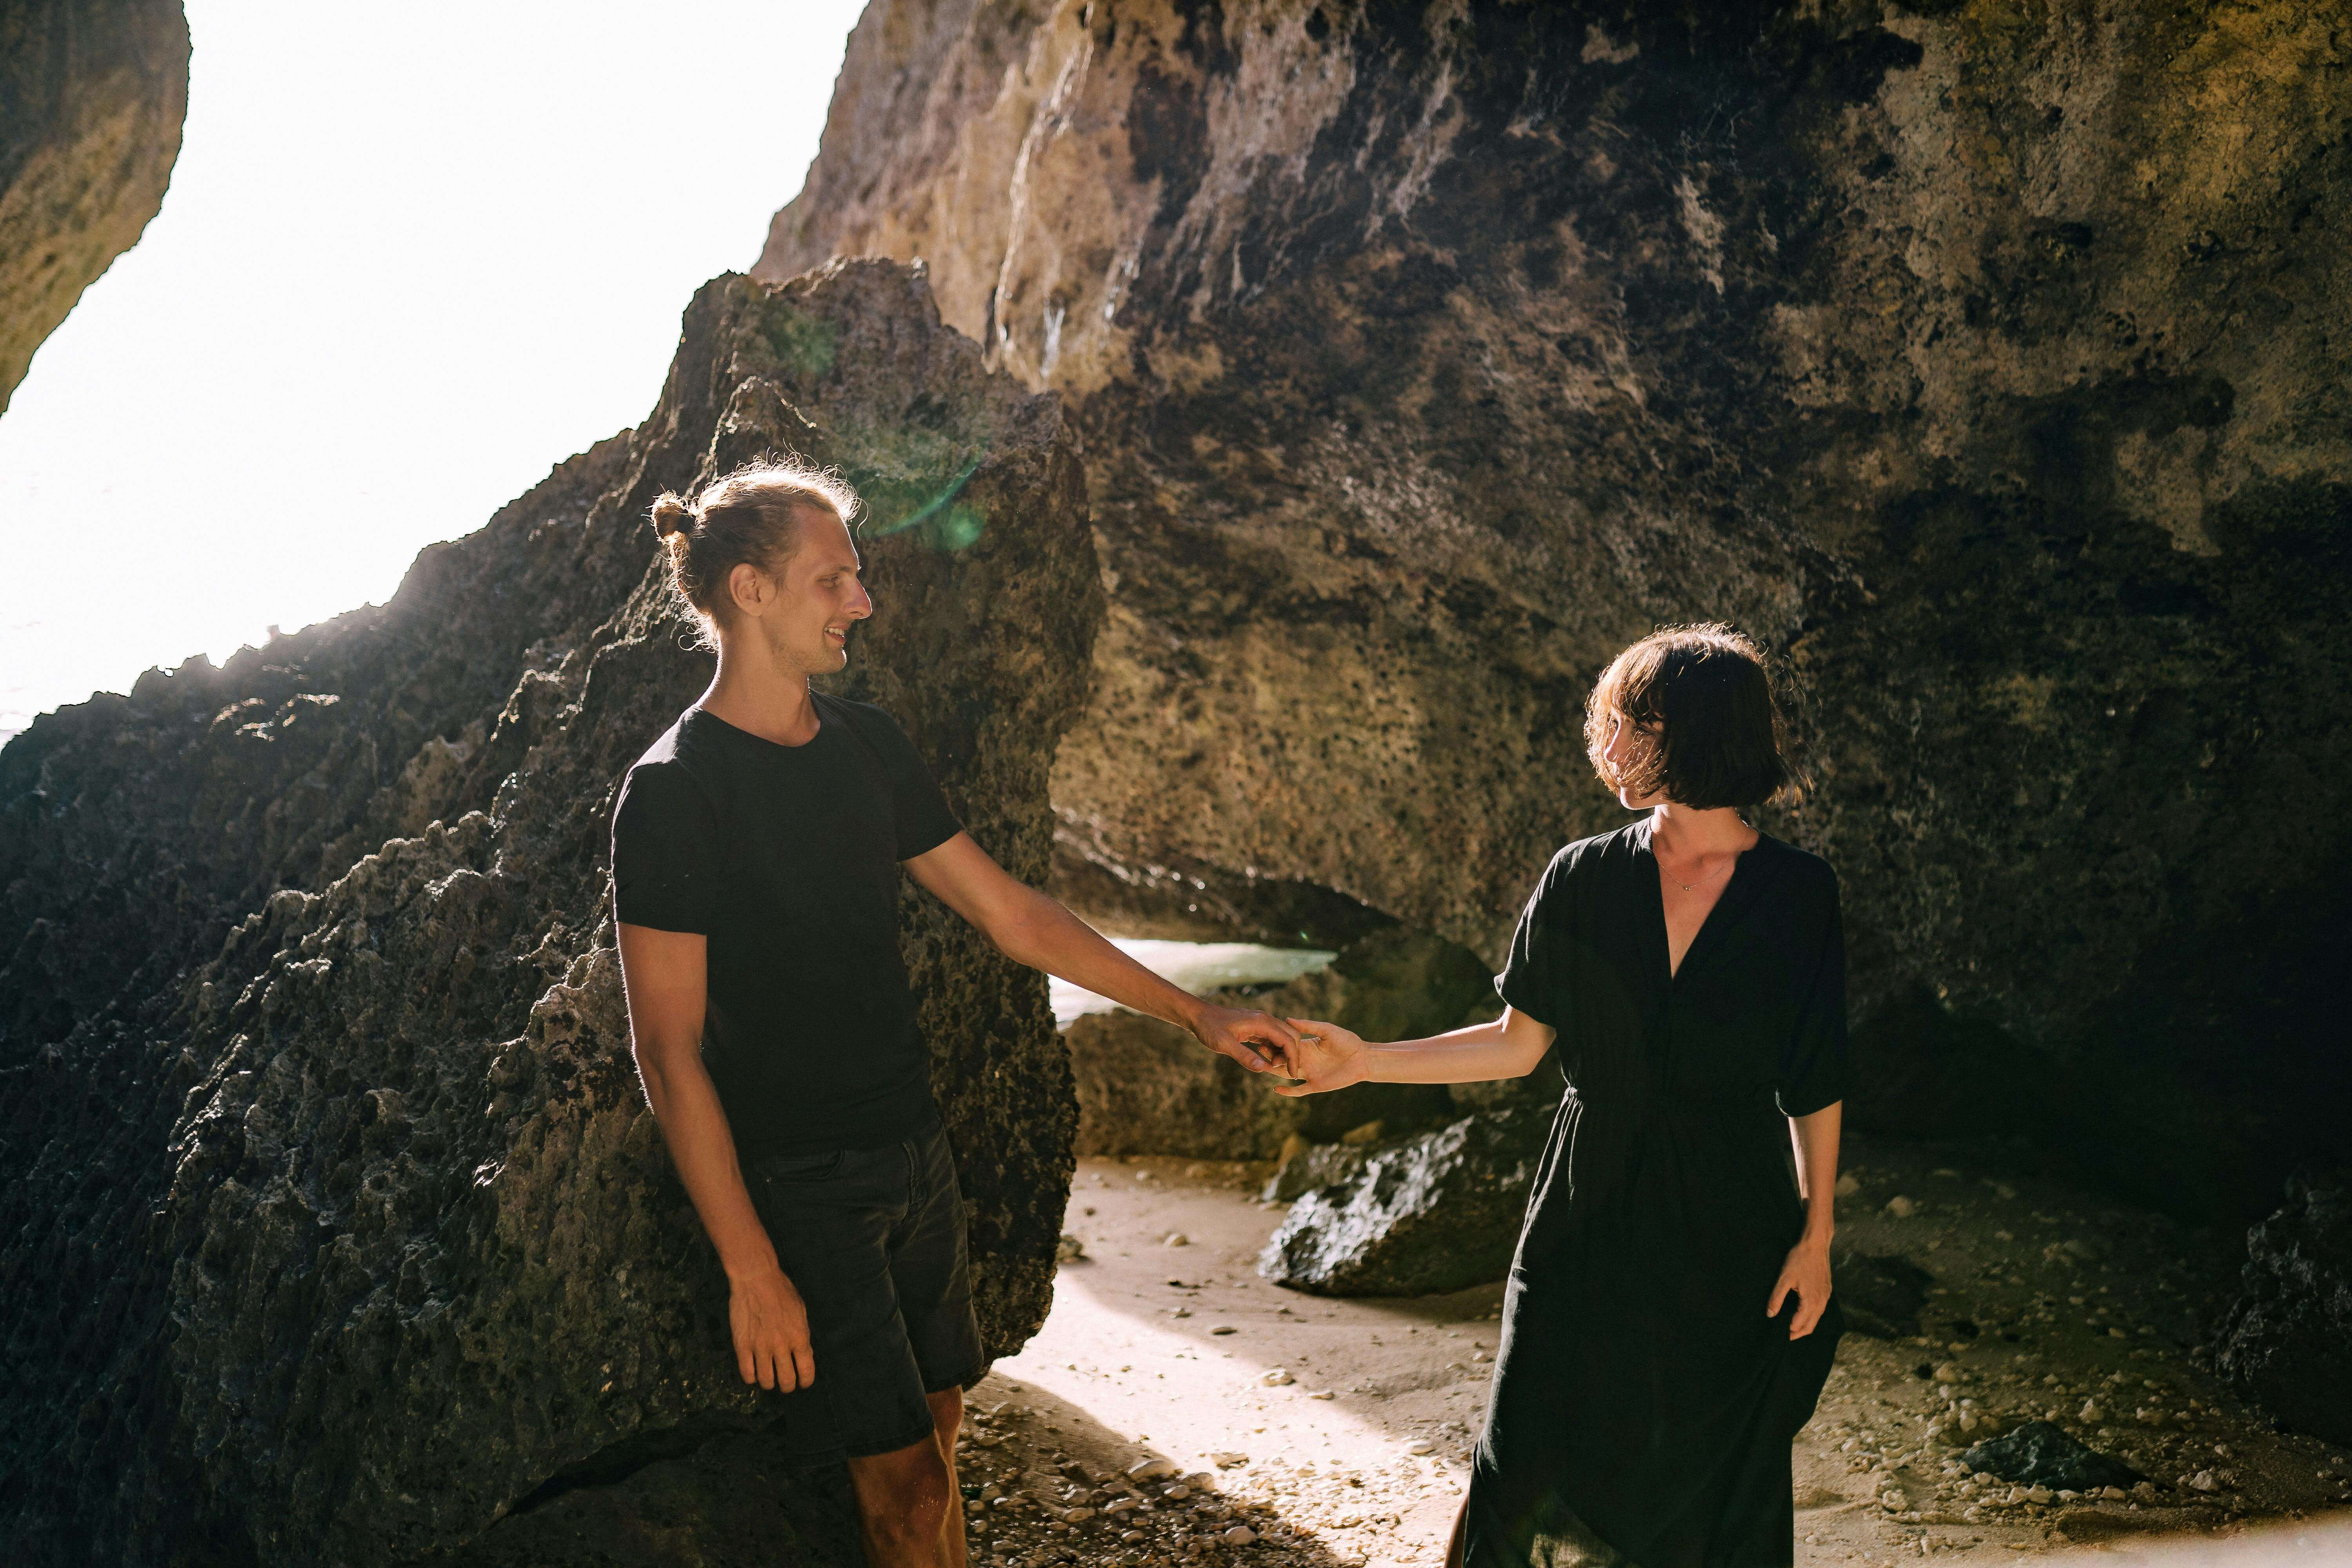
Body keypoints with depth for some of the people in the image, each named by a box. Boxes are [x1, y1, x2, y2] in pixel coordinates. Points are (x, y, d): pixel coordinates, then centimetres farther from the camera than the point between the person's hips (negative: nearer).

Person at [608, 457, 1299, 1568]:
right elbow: (669, 1054, -16)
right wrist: (751, 1271, -18)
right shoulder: (672, 792, -15)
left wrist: (1196, 1016, 9)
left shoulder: (866, 745, 6)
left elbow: (1010, 915, 11)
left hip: (915, 1157, 7)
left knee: (936, 1429, 13)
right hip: (799, 1185, -6)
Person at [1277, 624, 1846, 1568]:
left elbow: (1814, 1089, 0)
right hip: (1592, 1220, 1)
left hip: (1728, 1240, -1)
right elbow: (1518, 1043, 4)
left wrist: (1815, 1238, -2)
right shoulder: (1584, 881, 0)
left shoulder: (1796, 895, -5)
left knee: (1711, 1492, 10)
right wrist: (1365, 1061, -3)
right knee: (1537, 1471, 6)